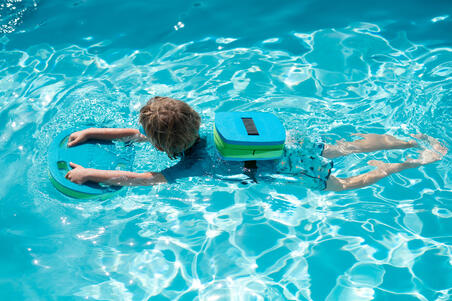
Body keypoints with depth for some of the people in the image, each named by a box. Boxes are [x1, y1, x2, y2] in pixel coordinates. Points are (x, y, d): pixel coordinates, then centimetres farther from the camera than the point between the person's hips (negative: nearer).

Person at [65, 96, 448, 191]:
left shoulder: (190, 164, -25)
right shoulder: (195, 135, -3)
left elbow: (140, 179, -33)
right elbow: (131, 134, 5)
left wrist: (88, 173, -26)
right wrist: (89, 132, 1)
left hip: (283, 170, -7)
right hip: (284, 144, 7)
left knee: (344, 185, 8)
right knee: (349, 146, 17)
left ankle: (414, 163, 13)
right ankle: (414, 139, 27)